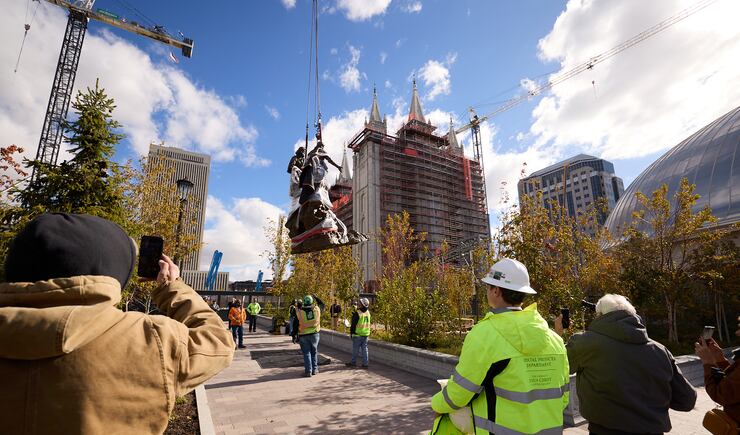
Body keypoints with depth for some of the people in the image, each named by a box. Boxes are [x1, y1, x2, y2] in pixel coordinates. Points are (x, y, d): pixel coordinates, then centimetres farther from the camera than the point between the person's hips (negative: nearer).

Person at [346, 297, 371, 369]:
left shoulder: (357, 313, -17)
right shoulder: (368, 312, 2)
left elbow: (353, 324, -12)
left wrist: (351, 332, 1)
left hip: (358, 334, -5)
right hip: (366, 334, 5)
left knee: (355, 349, 8)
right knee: (365, 349, 10)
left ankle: (353, 362, 20)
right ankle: (365, 364, 11)